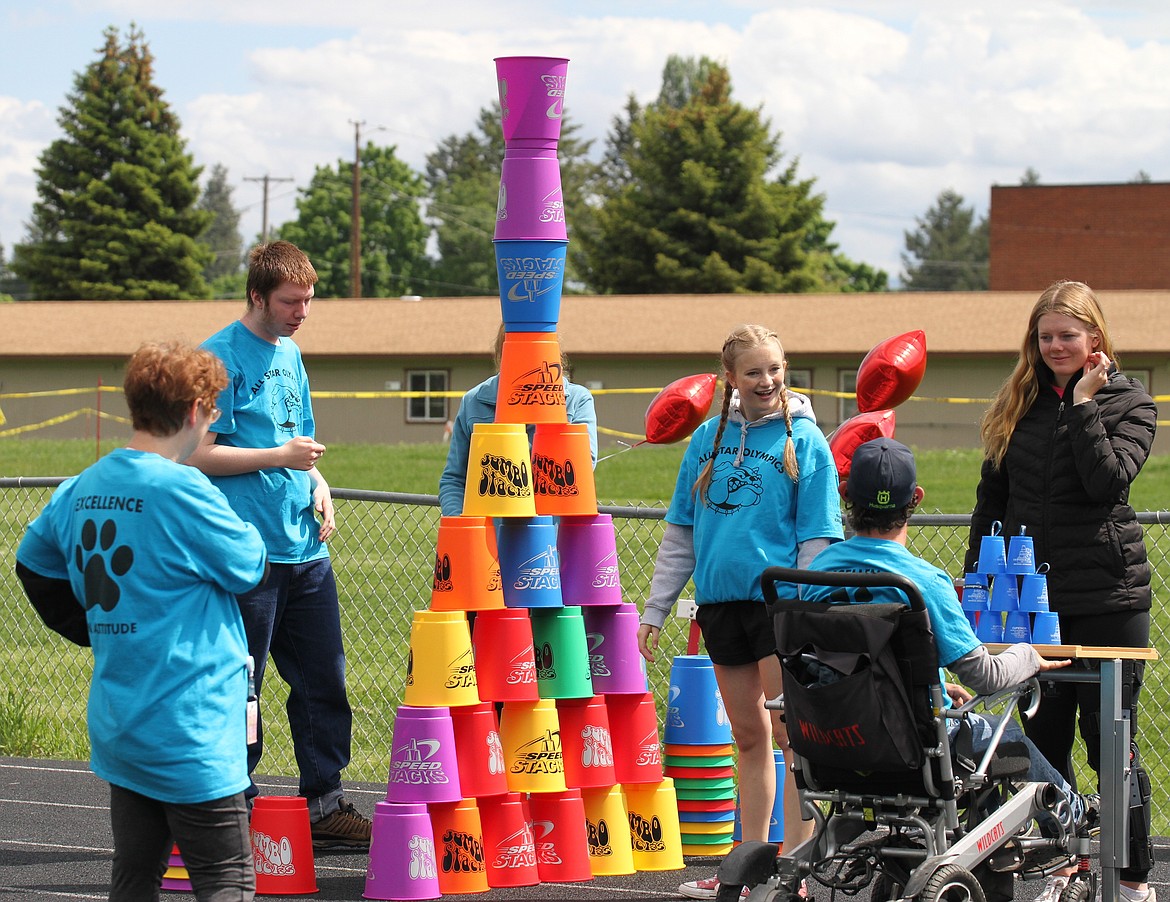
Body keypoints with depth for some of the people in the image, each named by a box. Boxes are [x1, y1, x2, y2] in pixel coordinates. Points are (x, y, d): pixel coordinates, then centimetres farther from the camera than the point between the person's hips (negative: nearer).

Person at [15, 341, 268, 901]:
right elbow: (250, 569, -9)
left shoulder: (81, 489, 7)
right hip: (189, 730, -8)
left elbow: (33, 566, 19)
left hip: (116, 725, 8)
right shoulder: (182, 489, -18)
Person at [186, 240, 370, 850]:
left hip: (305, 546, 8)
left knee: (323, 679, 8)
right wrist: (280, 458, -18)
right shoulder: (223, 357, -9)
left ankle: (324, 806, 16)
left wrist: (318, 483, 8)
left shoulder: (289, 354, 15)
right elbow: (198, 454, -13)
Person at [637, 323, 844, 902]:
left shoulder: (804, 440, -2)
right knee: (749, 737, 12)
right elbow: (680, 533, 14)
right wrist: (655, 609, 10)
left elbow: (817, 538, -4)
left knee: (791, 732, -8)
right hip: (722, 600, 5)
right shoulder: (709, 438, 10)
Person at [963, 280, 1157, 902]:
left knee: (1108, 737, -1)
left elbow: (1108, 481, -18)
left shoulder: (1129, 402, -1)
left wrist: (1083, 405, -15)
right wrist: (974, 575, 9)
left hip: (1107, 594, -4)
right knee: (1043, 735, 7)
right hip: (1029, 592, 4)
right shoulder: (1021, 401, 10)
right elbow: (992, 495, 14)